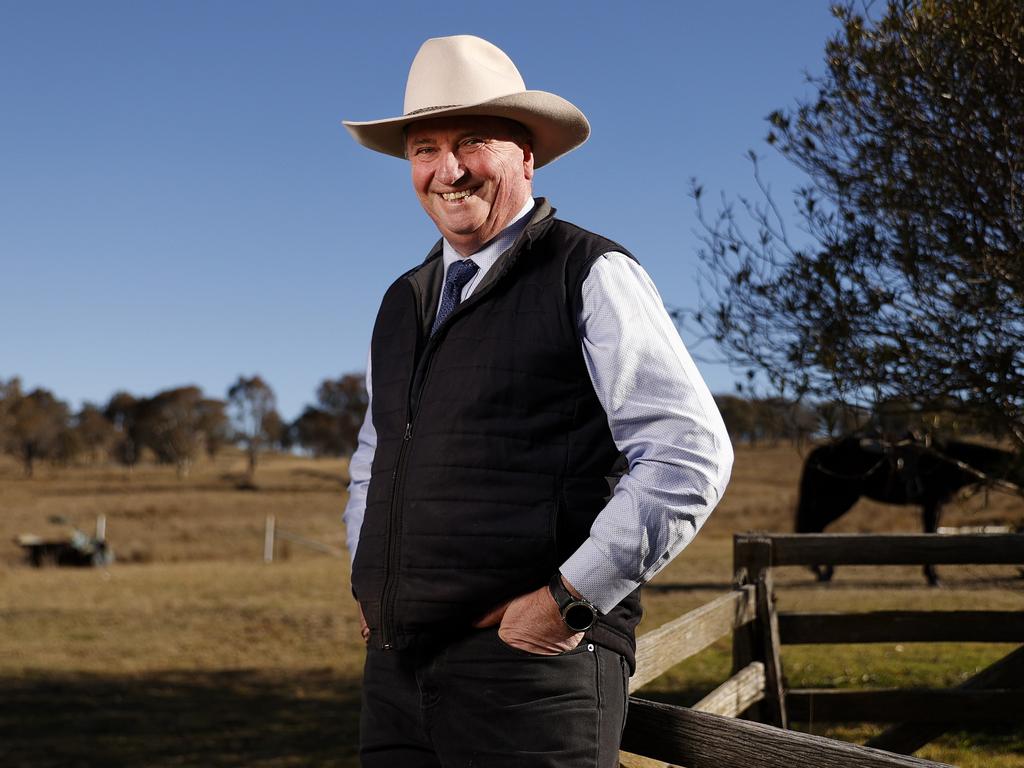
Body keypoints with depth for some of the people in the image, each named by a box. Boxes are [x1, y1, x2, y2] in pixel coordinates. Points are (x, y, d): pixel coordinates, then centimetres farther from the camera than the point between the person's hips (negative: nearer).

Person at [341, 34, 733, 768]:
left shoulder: (590, 277, -3)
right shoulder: (403, 304, 16)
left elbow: (692, 457, -12)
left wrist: (569, 599, -14)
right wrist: (371, 586, 14)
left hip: (533, 661, -6)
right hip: (396, 672, 6)